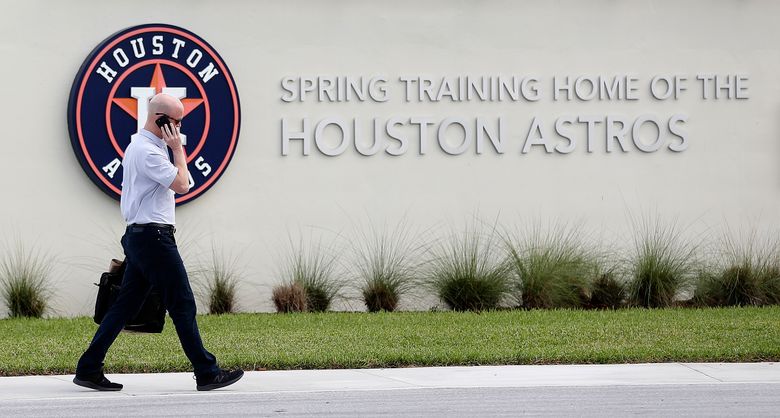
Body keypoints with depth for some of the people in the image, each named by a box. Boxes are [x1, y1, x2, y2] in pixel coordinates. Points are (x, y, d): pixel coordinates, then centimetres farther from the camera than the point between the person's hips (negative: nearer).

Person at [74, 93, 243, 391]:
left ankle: (88, 369, 8)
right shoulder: (148, 151, -15)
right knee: (182, 305, -5)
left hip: (138, 235, 10)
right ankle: (207, 373, -1)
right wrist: (178, 148, -8)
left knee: (126, 305, 9)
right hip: (154, 236, -10)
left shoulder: (137, 146, 19)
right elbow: (182, 184, -17)